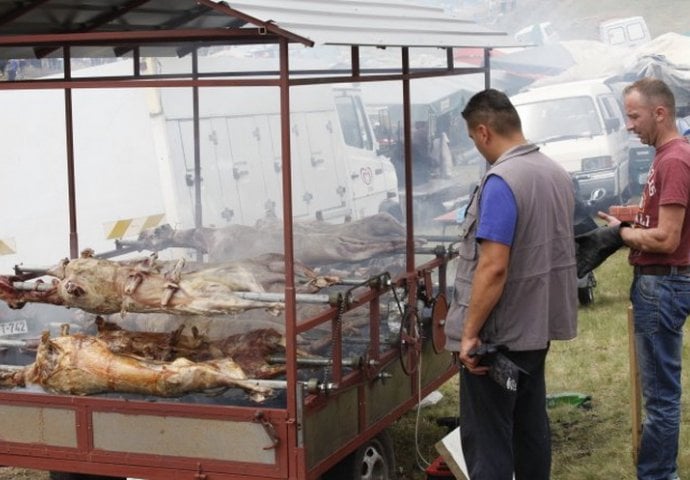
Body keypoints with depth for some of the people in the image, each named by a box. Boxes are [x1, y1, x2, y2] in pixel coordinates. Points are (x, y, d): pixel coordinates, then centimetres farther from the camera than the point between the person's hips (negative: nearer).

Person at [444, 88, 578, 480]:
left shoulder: (501, 181, -21)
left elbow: (493, 268, -26)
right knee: (531, 427, 18)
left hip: (498, 334, -9)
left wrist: (470, 333, -20)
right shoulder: (558, 174, 7)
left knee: (487, 440, -2)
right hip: (538, 325, 9)